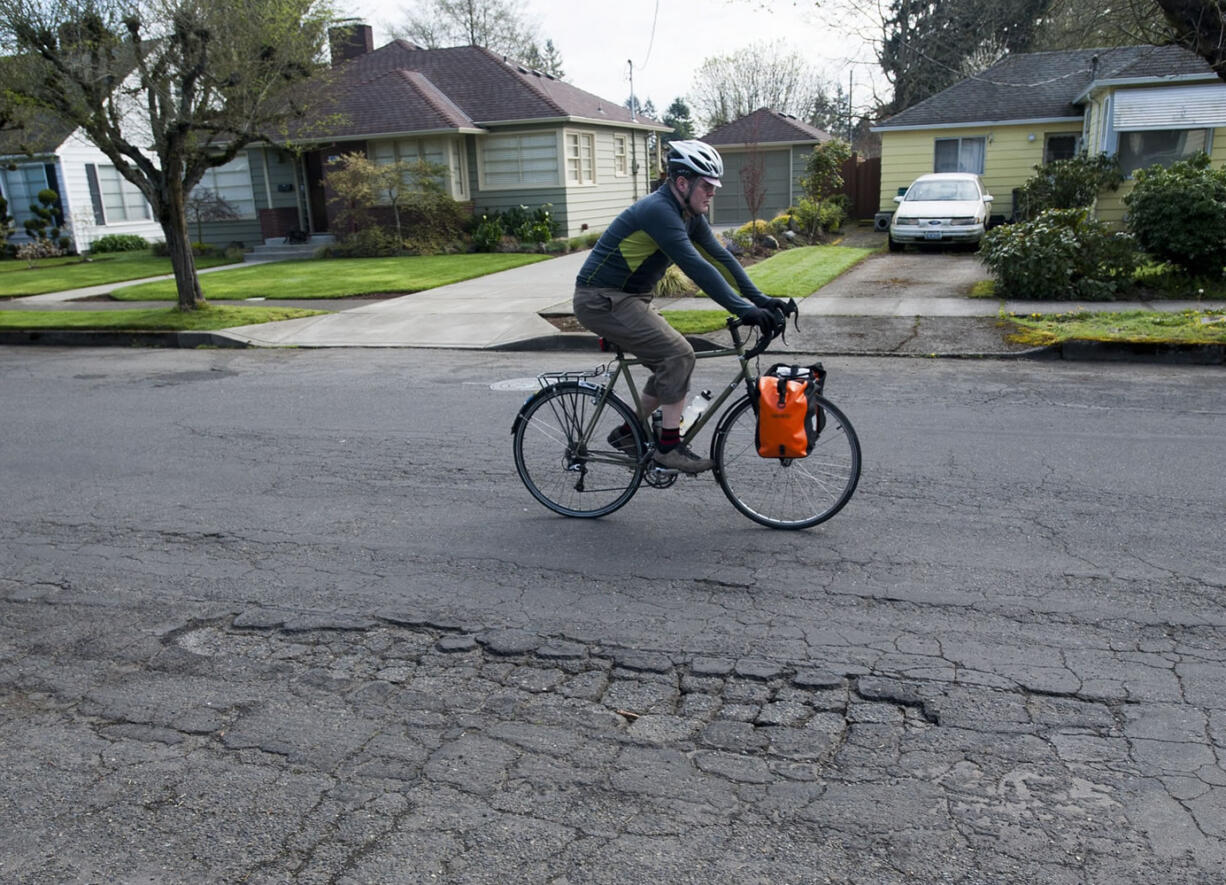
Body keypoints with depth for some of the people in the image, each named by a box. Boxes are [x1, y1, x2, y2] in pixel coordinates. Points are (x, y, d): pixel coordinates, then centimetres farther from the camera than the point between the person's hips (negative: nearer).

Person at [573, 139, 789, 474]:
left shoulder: (689, 215, 7)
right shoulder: (658, 210, -24)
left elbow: (720, 257, 5)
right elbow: (696, 267, -31)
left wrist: (761, 300, -3)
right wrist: (744, 310, -34)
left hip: (626, 298, 10)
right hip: (601, 299, -10)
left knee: (672, 363, 9)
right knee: (678, 355, -18)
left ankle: (626, 433, 22)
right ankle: (669, 447, -9)